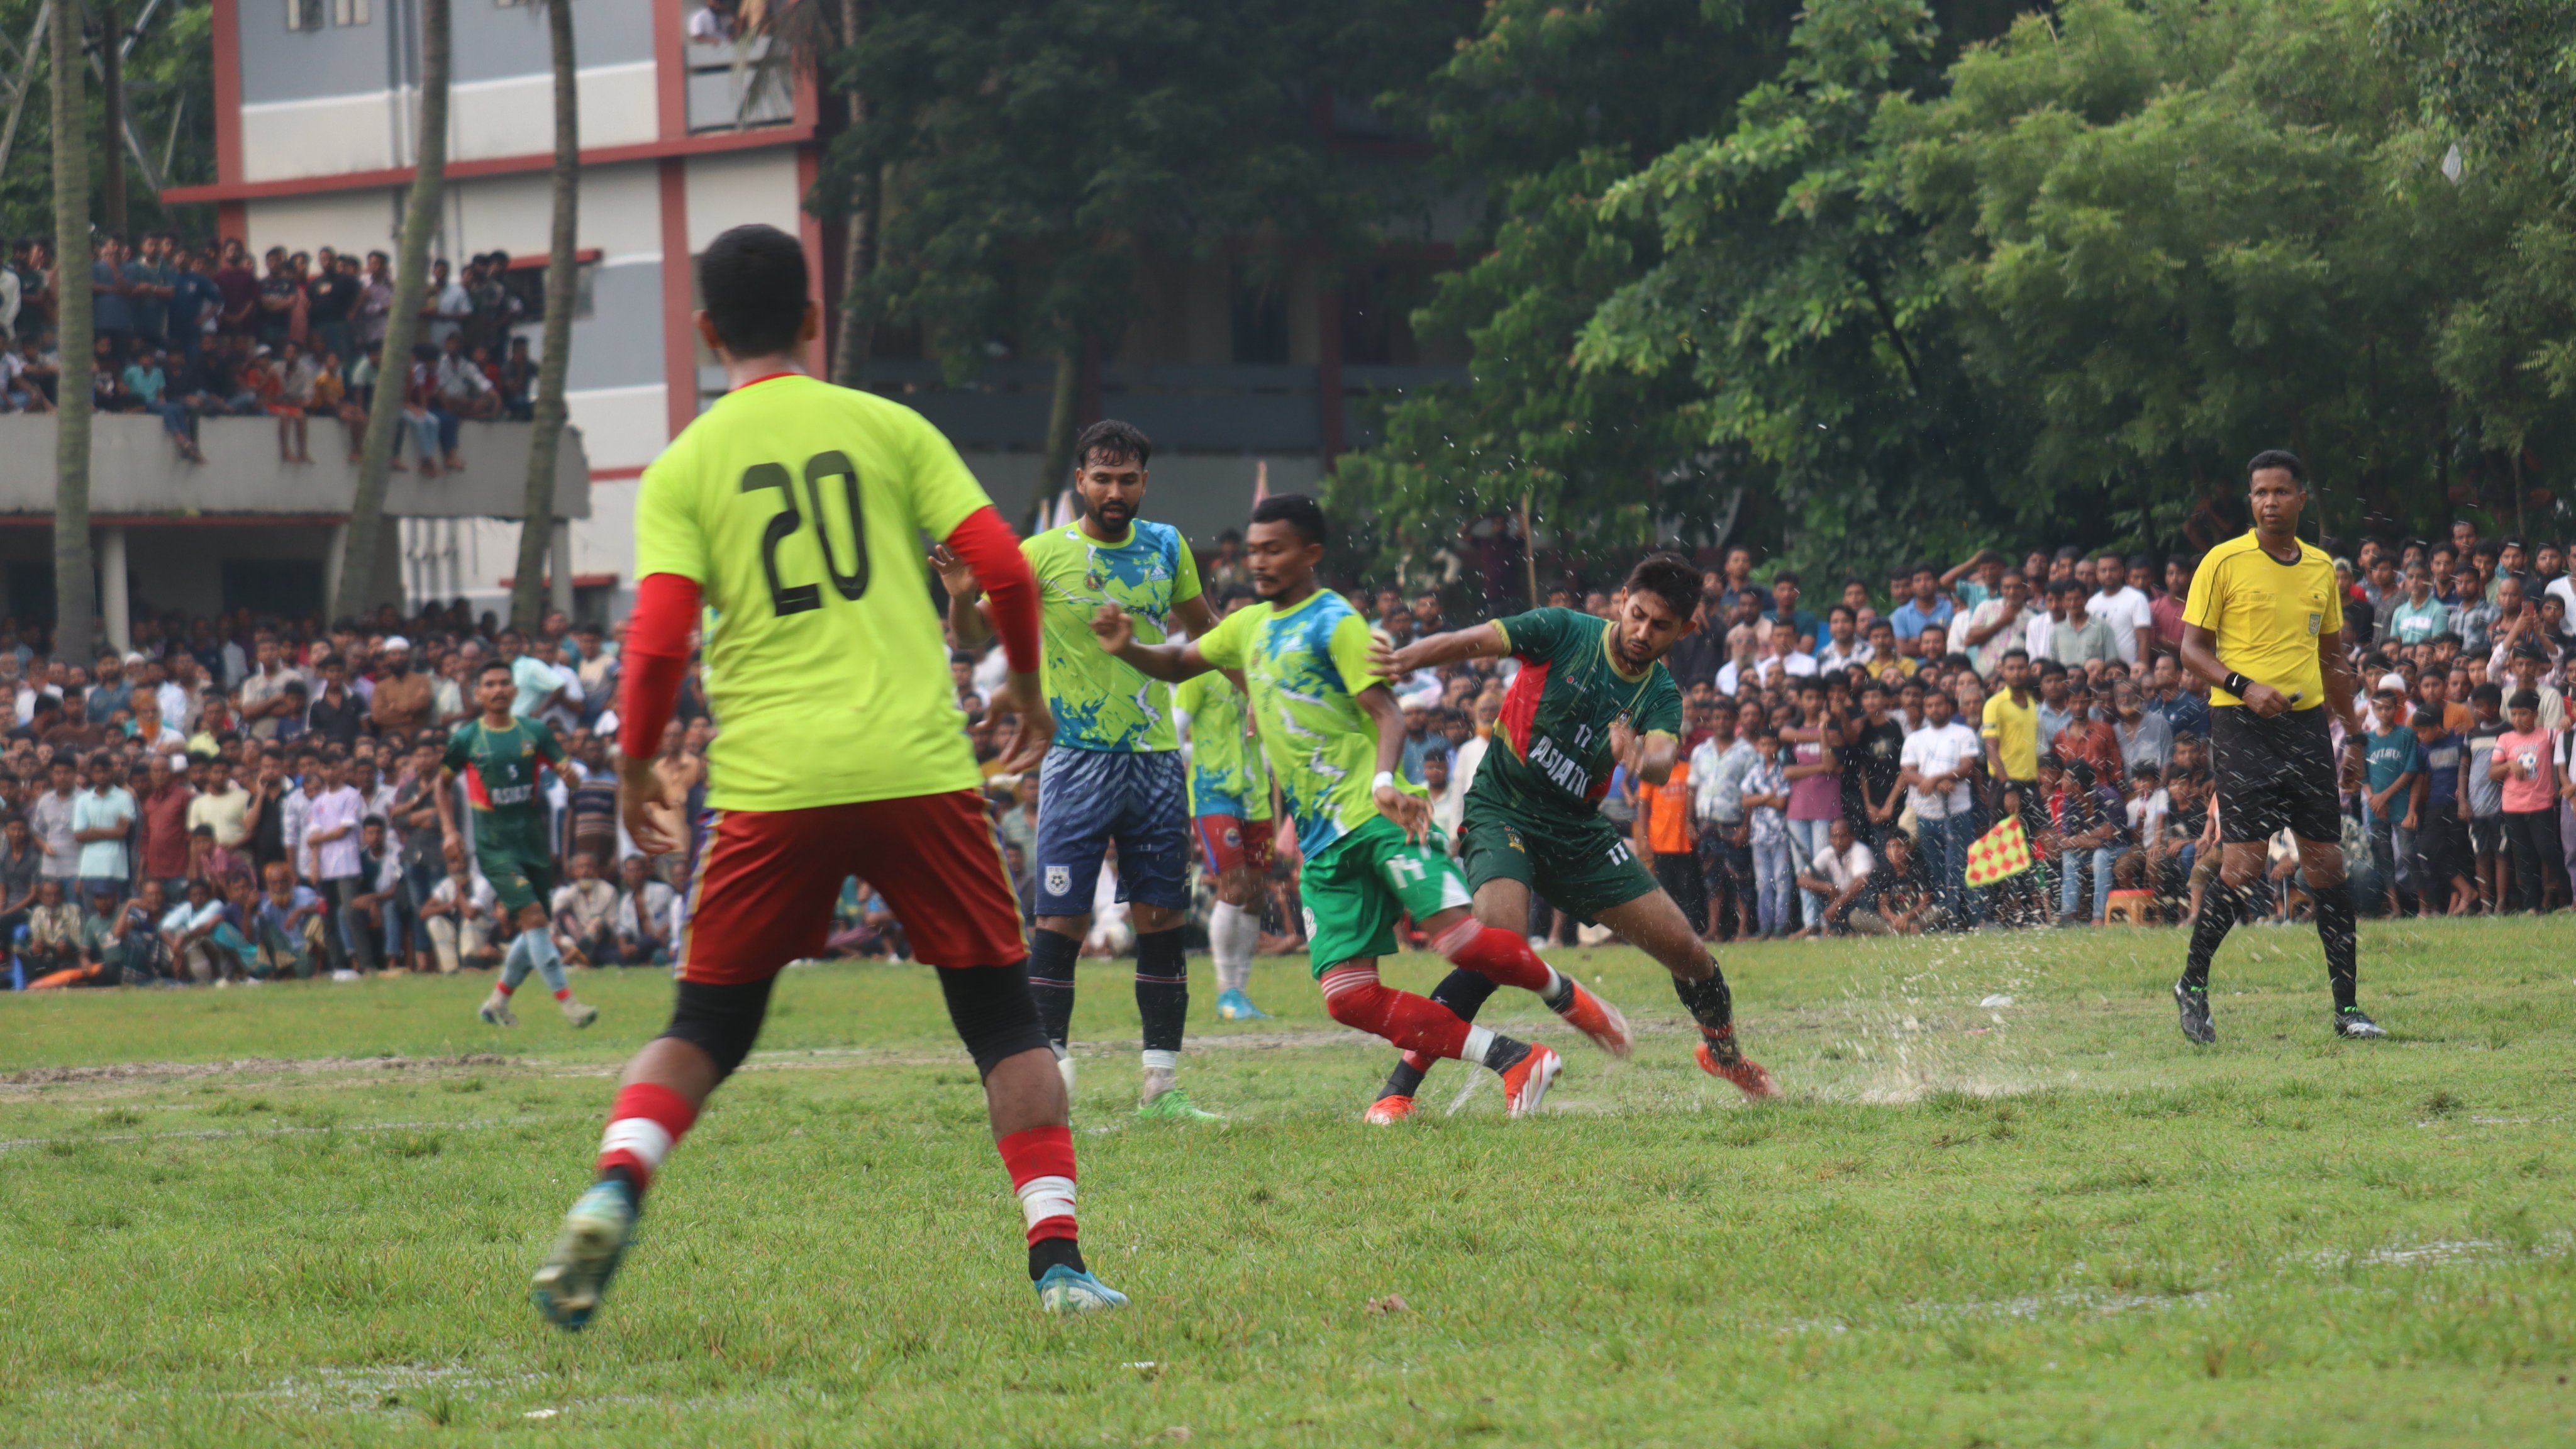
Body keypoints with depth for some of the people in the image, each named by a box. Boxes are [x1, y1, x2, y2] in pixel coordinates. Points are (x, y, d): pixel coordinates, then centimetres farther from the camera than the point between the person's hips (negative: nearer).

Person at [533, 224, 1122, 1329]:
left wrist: (635, 769, 12)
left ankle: (614, 1191, -13)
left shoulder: (682, 469, 5)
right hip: (918, 771, 0)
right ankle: (1058, 1259, 1)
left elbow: (657, 643, -4)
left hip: (771, 787, 0)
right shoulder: (887, 428, 7)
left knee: (706, 1028, 13)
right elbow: (1004, 570, 2)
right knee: (1002, 1014, 11)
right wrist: (1025, 688, 20)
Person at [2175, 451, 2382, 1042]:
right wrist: (2245, 687, -18)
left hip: (2307, 724, 5)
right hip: (2242, 726, -5)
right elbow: (2192, 648, -3)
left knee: (2326, 863, 1)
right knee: (2243, 862, -11)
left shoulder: (2321, 568, 13)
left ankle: (2347, 1005, 5)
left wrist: (2354, 730, 21)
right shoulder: (2224, 562, -2)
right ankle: (2193, 984, 6)